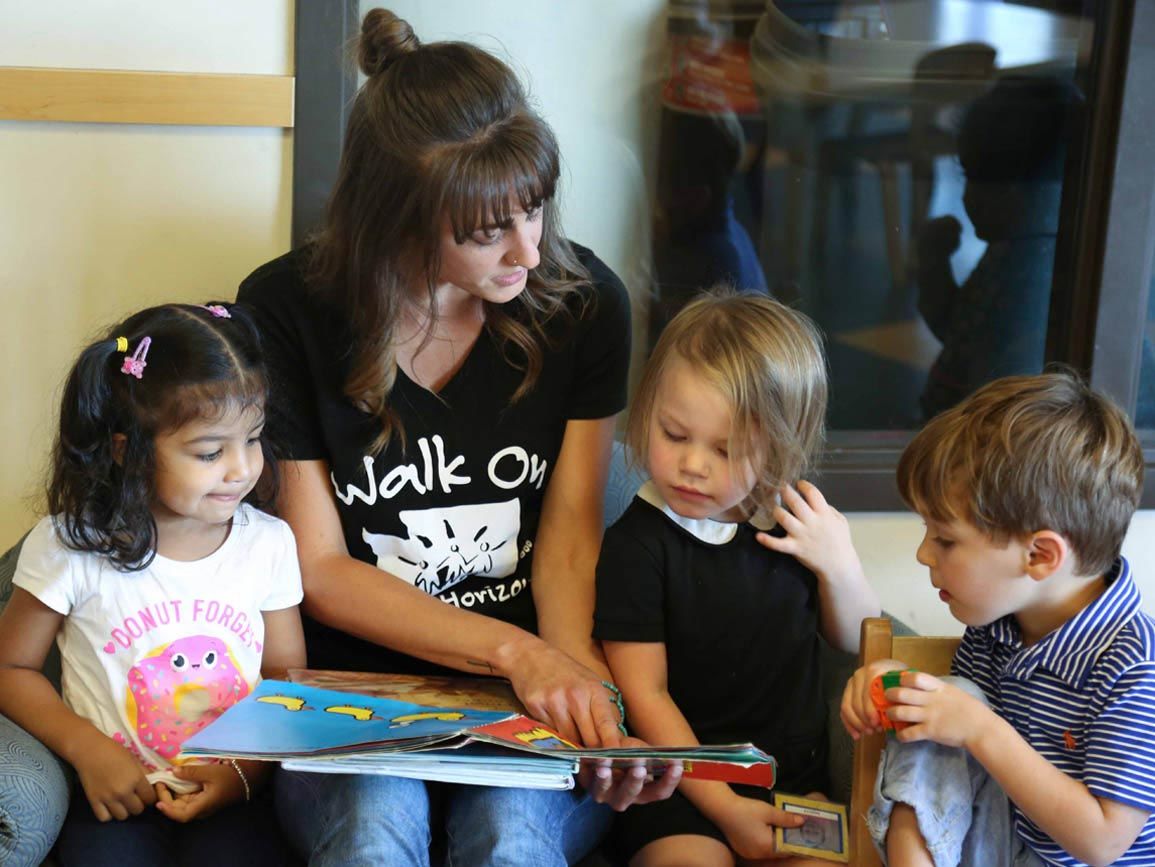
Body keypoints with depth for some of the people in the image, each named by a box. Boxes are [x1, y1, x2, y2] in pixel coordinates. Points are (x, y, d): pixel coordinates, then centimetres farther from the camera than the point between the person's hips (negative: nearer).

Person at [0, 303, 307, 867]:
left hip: (232, 798, 1)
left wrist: (245, 769, -9)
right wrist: (88, 749, -10)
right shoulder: (69, 546, -5)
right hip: (116, 796, 0)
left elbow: (288, 682, 8)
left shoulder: (267, 543, 1)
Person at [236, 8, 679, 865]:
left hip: (530, 700, 1)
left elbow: (569, 537, -1)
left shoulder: (583, 301, -3)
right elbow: (320, 570, -6)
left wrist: (582, 675, -21)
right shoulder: (286, 310, -9)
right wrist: (514, 649, -16)